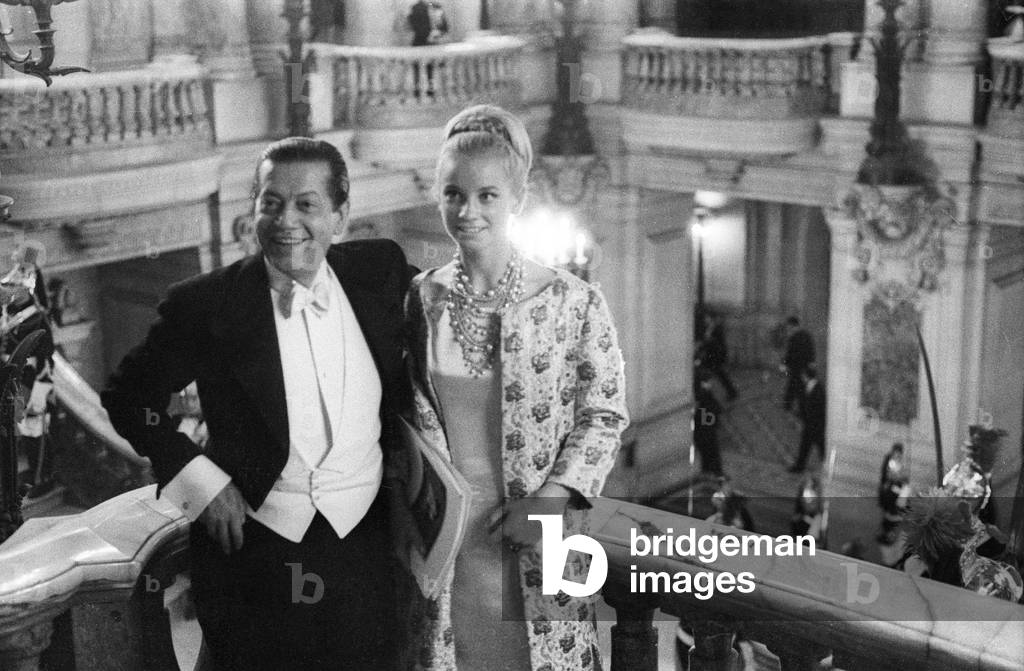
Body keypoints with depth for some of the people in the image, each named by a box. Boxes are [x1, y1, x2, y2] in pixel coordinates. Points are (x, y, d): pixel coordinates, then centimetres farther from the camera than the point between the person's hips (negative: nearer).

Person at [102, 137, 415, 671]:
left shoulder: (380, 271, -2)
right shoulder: (206, 302, -10)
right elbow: (128, 396, 0)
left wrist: (400, 448, 6)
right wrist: (198, 479, -8)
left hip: (365, 549, 2)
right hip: (250, 546, -2)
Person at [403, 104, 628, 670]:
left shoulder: (573, 302, -6)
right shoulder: (418, 301, 1)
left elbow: (605, 414, -2)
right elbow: (405, 415, 10)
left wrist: (555, 495, -14)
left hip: (535, 542, -2)